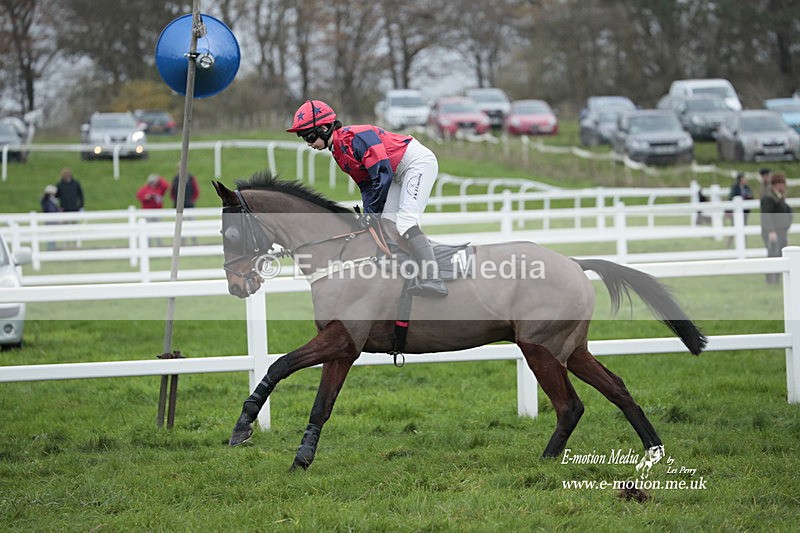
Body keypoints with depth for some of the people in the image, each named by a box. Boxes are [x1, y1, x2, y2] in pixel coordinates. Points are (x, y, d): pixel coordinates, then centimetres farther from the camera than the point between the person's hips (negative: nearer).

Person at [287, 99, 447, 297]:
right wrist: (368, 216, 1)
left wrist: (373, 212, -19)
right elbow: (366, 185, 13)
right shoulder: (338, 151, 8)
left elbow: (383, 175, -26)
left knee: (405, 220, -24)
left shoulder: (355, 137, -24)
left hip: (419, 162, -11)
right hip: (399, 174, 11)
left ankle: (432, 280, -33)